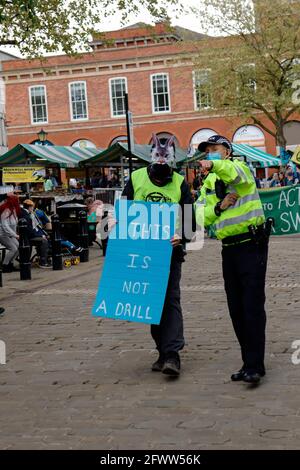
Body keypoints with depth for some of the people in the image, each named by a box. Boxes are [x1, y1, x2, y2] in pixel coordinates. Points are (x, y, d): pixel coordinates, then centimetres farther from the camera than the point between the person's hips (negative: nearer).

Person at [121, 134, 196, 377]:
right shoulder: (135, 179, 1)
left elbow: (190, 218, -3)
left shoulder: (180, 184, -2)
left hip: (170, 251, -2)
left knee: (170, 300, -7)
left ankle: (172, 354, -8)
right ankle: (163, 350, 20)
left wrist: (181, 236, -23)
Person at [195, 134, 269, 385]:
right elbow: (201, 217, 7)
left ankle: (255, 366, -7)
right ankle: (249, 362, 19)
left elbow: (237, 175, -30)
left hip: (252, 245, -7)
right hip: (229, 249, 8)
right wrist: (219, 207, -11)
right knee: (236, 308, 10)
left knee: (253, 306, -9)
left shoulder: (239, 166, -3)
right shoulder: (208, 184, 16)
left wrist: (214, 165, -49)